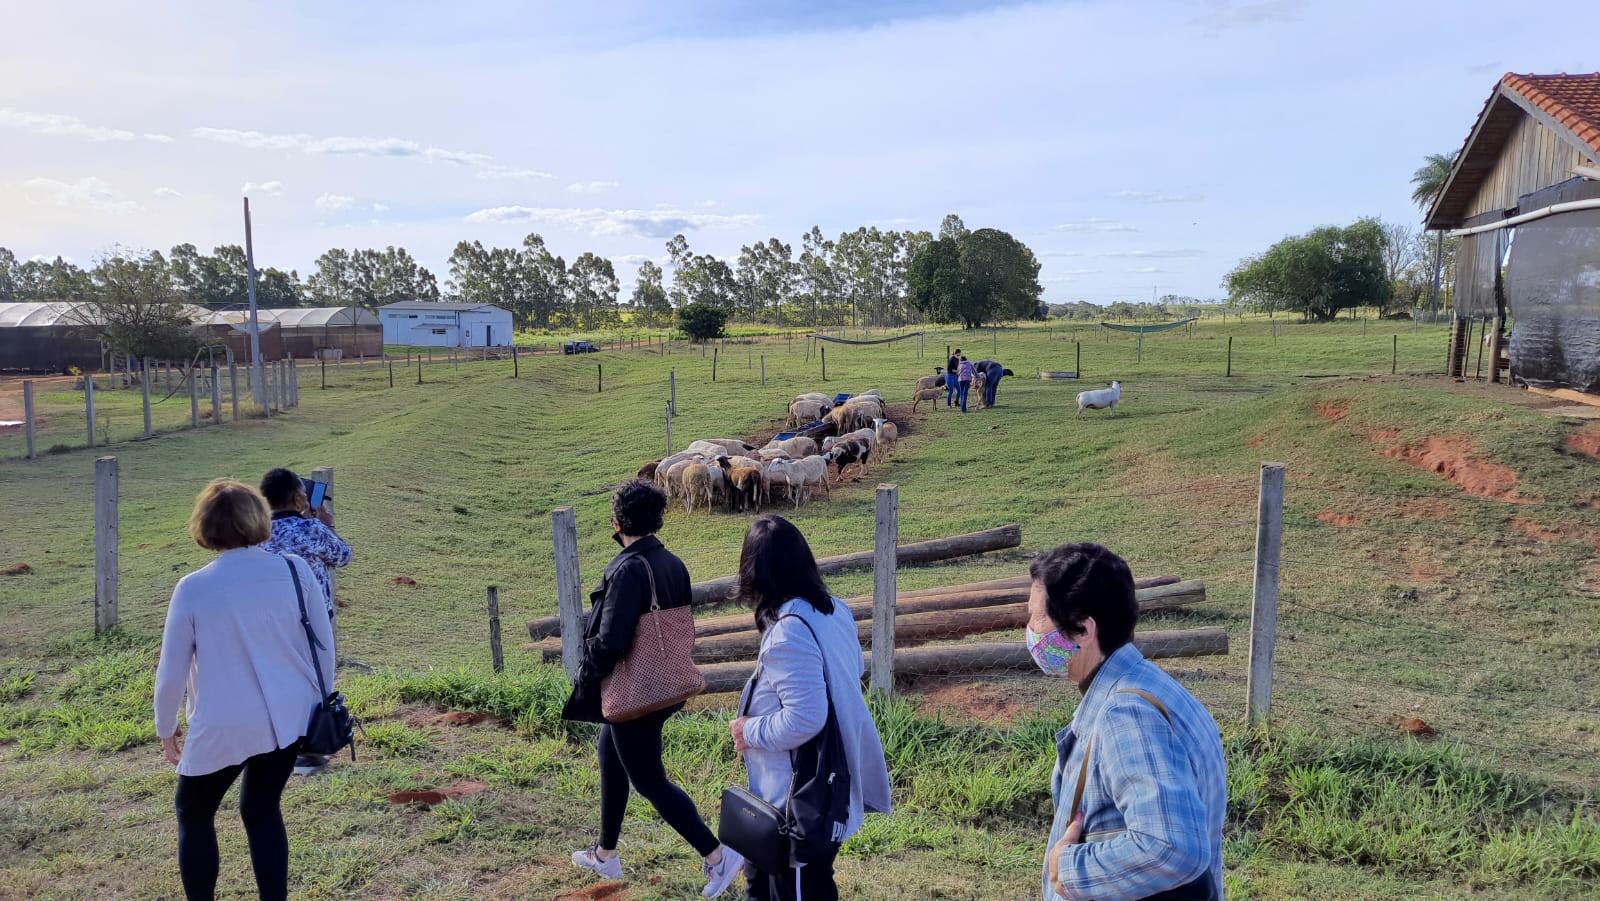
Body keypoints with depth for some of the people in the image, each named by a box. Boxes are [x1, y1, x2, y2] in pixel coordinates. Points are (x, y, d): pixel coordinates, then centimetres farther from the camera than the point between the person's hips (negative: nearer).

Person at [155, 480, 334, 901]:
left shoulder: (192, 588, -13)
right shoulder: (295, 570, -7)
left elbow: (171, 672, -6)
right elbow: (324, 645, 1)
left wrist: (166, 728, 11)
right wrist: (320, 702, 17)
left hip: (223, 728, -3)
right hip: (289, 717, 3)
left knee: (194, 815, 22)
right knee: (262, 810, 22)